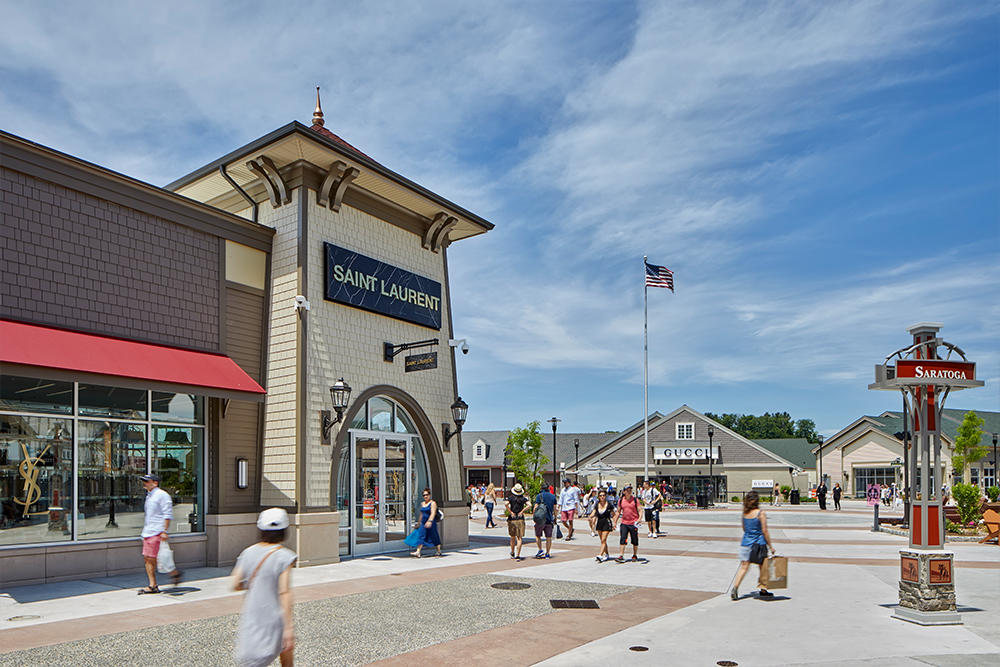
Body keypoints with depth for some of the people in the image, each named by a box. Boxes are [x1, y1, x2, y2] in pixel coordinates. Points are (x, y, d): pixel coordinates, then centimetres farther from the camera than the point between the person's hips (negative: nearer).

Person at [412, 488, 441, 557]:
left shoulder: (433, 503, -9)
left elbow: (433, 513, -21)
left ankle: (439, 551, 23)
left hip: (431, 523, -6)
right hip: (423, 523, 6)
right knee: (421, 537, -6)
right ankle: (418, 552, -12)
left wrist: (430, 521, -32)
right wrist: (420, 522, 22)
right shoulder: (422, 503, 13)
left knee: (434, 537, 5)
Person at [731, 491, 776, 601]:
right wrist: (770, 546, -4)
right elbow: (764, 531, -11)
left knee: (744, 567, 4)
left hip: (745, 543, 4)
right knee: (763, 567, 14)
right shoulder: (761, 513, -11)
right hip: (759, 544, -4)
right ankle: (763, 590, 24)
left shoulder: (744, 513, 4)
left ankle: (735, 588, -11)